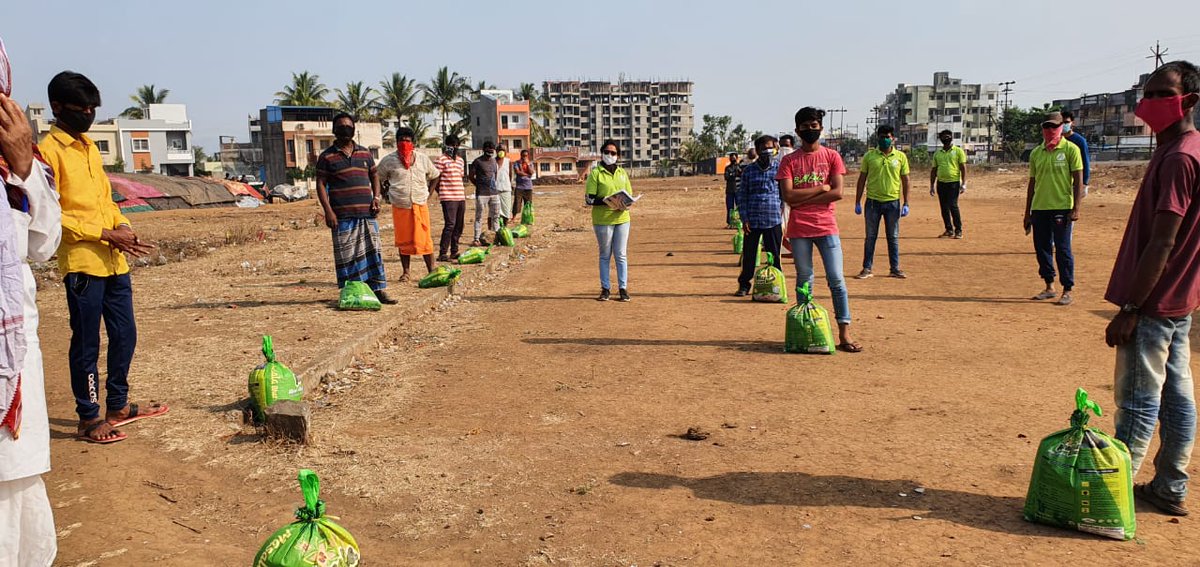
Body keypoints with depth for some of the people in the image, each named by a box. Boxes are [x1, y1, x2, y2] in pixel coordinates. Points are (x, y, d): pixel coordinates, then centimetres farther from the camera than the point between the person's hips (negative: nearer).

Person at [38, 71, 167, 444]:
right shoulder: (49, 151, -9)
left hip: (114, 261, 8)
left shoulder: (89, 146, 16)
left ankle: (118, 406, 27)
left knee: (125, 336, 14)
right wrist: (105, 234, -15)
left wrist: (123, 226, 2)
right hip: (82, 263, -8)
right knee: (87, 344, 1)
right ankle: (89, 419, 13)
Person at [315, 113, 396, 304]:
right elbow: (320, 184, -1)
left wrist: (376, 198, 4)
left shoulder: (364, 153, 14)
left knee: (374, 251, 2)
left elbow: (374, 176, 21)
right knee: (346, 255, 0)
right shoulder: (327, 156, 2)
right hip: (343, 215, -3)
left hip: (367, 212, 4)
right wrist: (328, 211, -10)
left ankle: (379, 289, 7)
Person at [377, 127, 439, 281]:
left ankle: (432, 271, 4)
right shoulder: (388, 161, 1)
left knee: (425, 239, -2)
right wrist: (388, 194, 7)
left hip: (420, 205, 0)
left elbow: (434, 176, 18)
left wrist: (427, 195, 10)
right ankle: (406, 272, 17)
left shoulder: (423, 159, 5)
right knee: (403, 241, 6)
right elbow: (378, 180, 12)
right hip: (400, 207, 0)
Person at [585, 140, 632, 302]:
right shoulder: (595, 173, -2)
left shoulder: (622, 173, 12)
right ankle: (605, 288, 13)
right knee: (605, 255, 6)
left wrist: (626, 204, -8)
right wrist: (606, 201, -23)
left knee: (621, 255, 5)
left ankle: (622, 288, 11)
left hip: (622, 218, 3)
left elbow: (630, 195, 14)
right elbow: (589, 199, -8)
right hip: (602, 220, -3)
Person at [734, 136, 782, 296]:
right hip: (752, 221, 1)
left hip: (774, 220, -1)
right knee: (748, 255, 5)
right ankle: (744, 285, 18)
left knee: (773, 256, 5)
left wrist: (784, 217, -2)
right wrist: (744, 219, 0)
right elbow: (741, 195, 7)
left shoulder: (780, 168, 3)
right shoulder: (748, 170, 6)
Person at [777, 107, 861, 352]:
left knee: (837, 280, -3)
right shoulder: (789, 161, 3)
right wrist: (821, 188, -9)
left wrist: (803, 199, -10)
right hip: (799, 229, 0)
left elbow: (838, 192, -7)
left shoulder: (832, 157, 4)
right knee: (804, 281, 8)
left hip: (826, 226, 0)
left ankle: (844, 334, 0)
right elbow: (788, 196, -9)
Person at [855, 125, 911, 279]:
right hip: (873, 201, 0)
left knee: (893, 237, 8)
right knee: (870, 237, 6)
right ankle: (867, 269, 13)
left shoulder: (901, 156, 3)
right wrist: (857, 202, 1)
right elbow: (862, 179, 4)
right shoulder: (869, 155, 1)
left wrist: (906, 204, -1)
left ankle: (895, 269, 17)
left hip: (893, 202, 0)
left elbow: (905, 181, 5)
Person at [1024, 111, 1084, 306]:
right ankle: (1049, 287, 20)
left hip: (1062, 208, -5)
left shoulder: (1070, 149, -2)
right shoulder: (1036, 153, 12)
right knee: (1042, 248, 8)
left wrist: (1076, 208, -13)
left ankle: (1067, 291, 3)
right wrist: (1027, 213, 14)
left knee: (1063, 250, -4)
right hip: (1039, 208, 5)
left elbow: (1078, 180, -5)